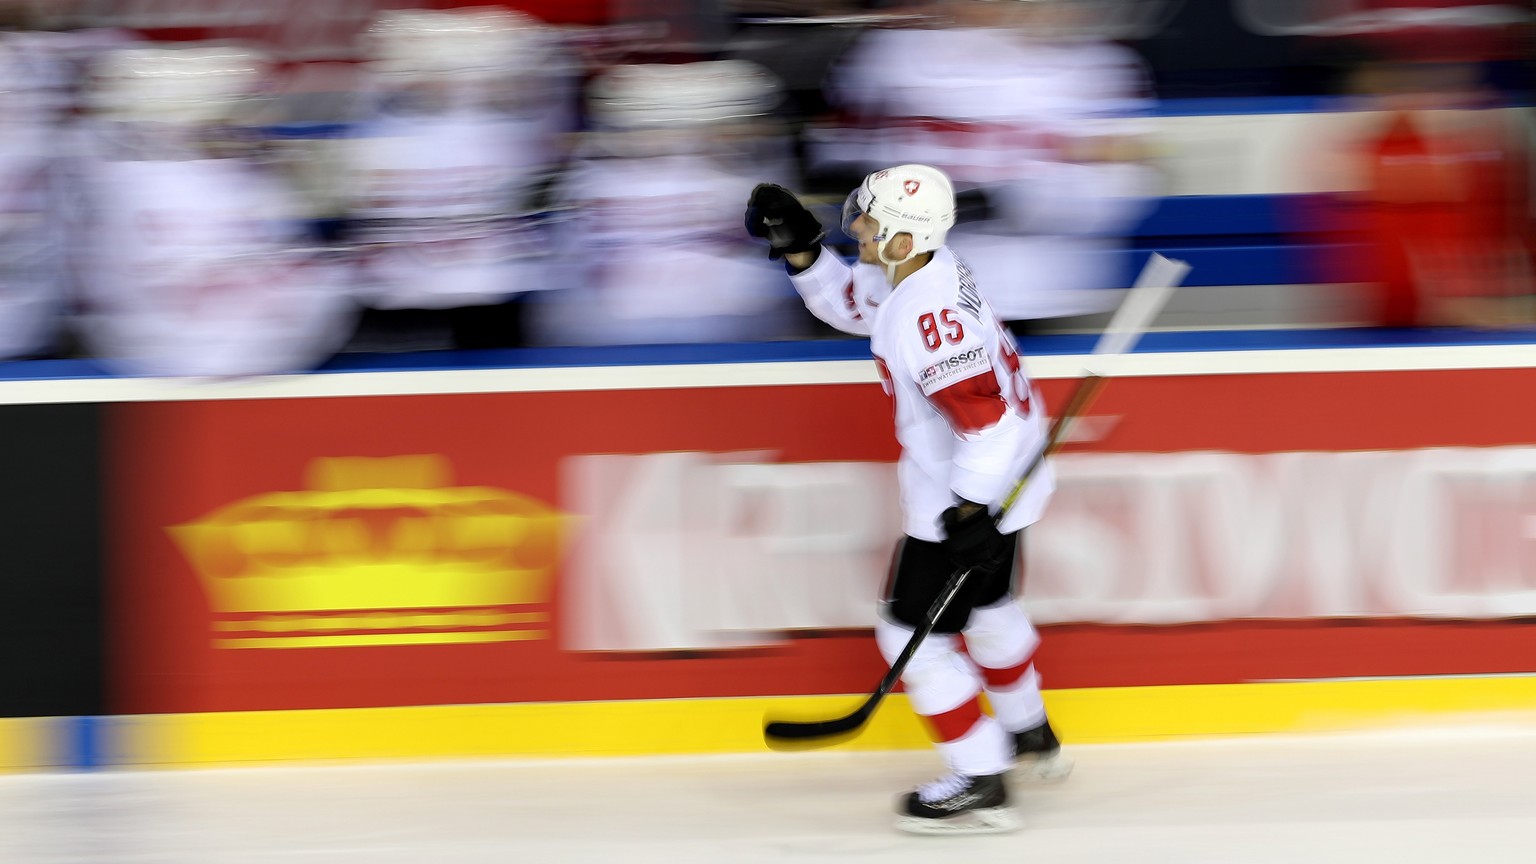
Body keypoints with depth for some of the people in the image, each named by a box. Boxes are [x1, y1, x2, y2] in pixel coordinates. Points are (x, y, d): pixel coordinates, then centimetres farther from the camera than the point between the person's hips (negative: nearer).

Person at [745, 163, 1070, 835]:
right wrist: (801, 249, 5)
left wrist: (973, 510, -31)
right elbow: (847, 301, 20)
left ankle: (980, 785, 3)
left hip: (976, 492, -11)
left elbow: (985, 415, -34)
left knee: (913, 631, -2)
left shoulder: (928, 312, -31)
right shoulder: (920, 273, -1)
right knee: (985, 604, 31)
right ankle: (1029, 736, 52)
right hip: (1005, 475, 11)